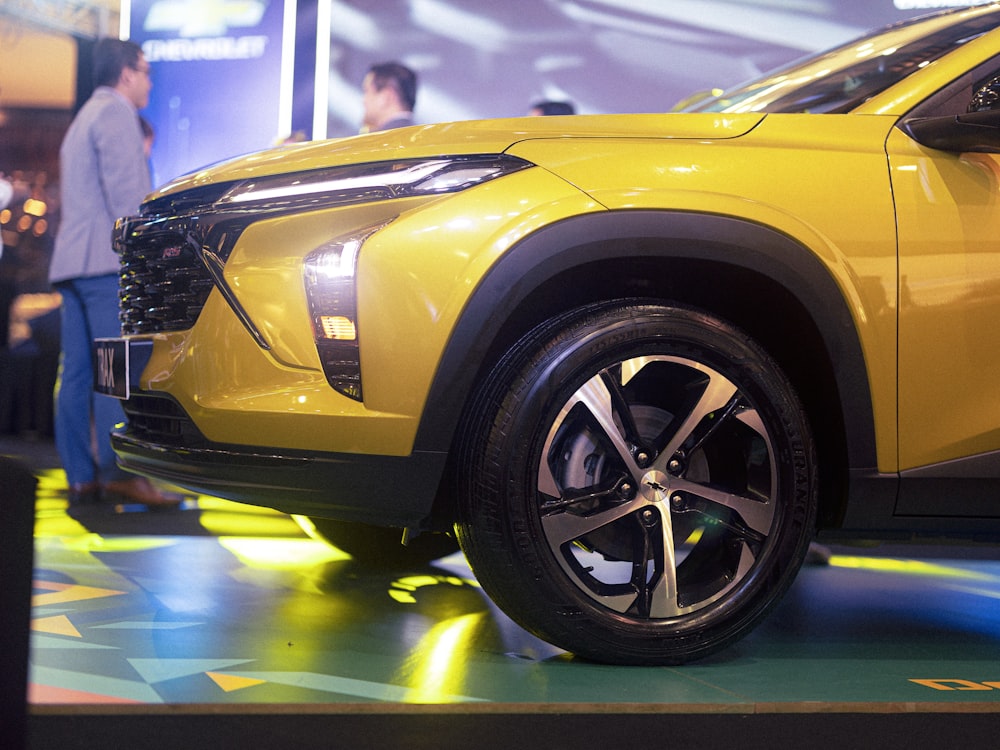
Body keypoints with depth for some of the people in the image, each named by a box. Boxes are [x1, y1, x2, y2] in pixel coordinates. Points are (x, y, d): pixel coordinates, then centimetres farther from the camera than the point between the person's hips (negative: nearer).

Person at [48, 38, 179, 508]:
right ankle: (118, 474, -19)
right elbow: (123, 191, -13)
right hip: (108, 259, -10)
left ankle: (81, 477, 1)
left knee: (77, 372, 3)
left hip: (72, 262, 10)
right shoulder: (116, 112, -2)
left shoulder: (83, 120, 28)